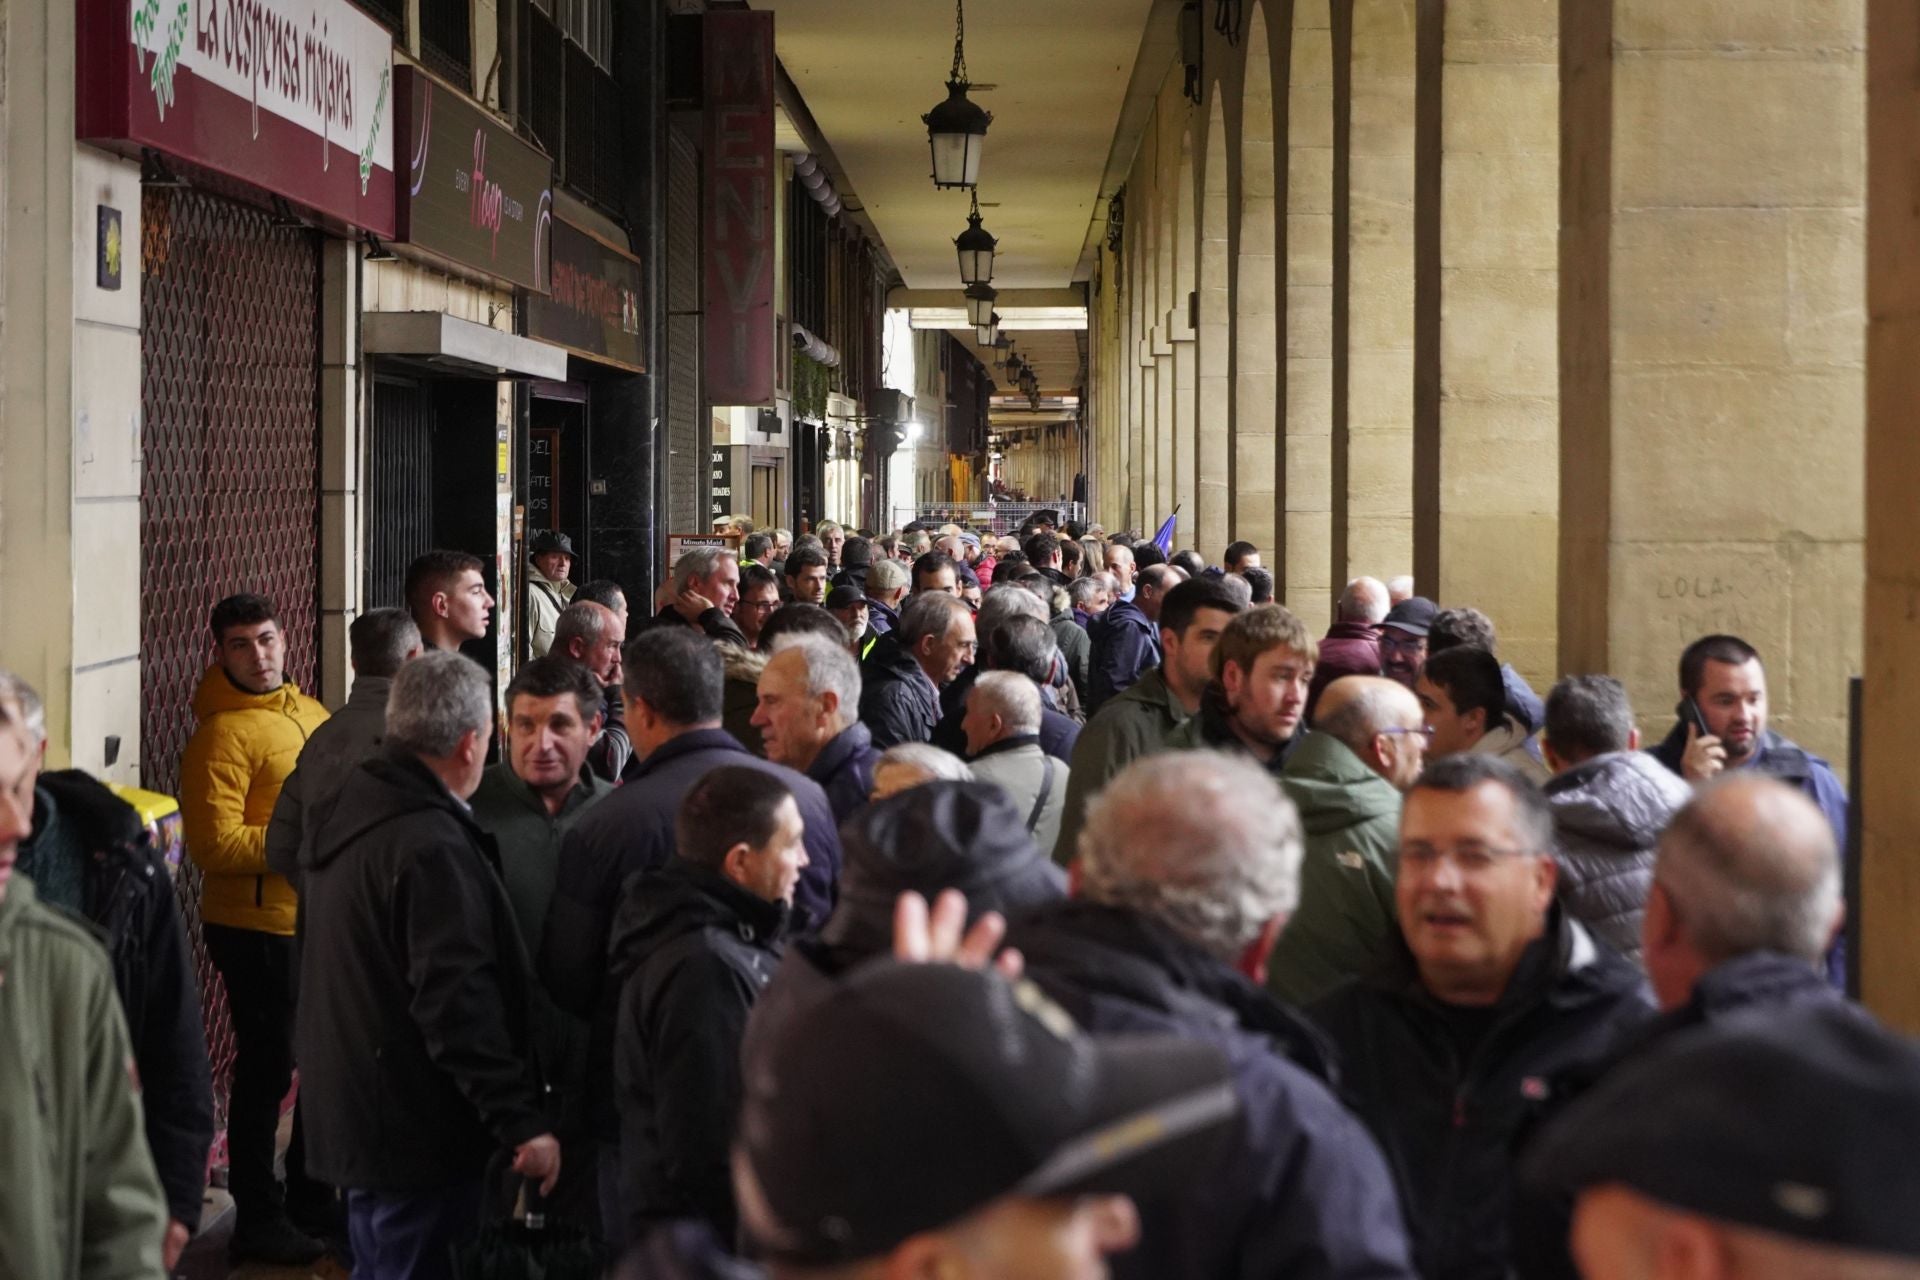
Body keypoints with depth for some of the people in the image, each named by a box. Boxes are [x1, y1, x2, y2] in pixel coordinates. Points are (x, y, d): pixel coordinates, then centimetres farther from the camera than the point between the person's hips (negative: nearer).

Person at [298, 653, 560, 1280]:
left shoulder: (349, 812, 9)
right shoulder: (432, 847, -23)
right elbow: (460, 1007, -26)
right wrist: (521, 1122, -24)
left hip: (350, 1106, 10)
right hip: (414, 1131, -10)